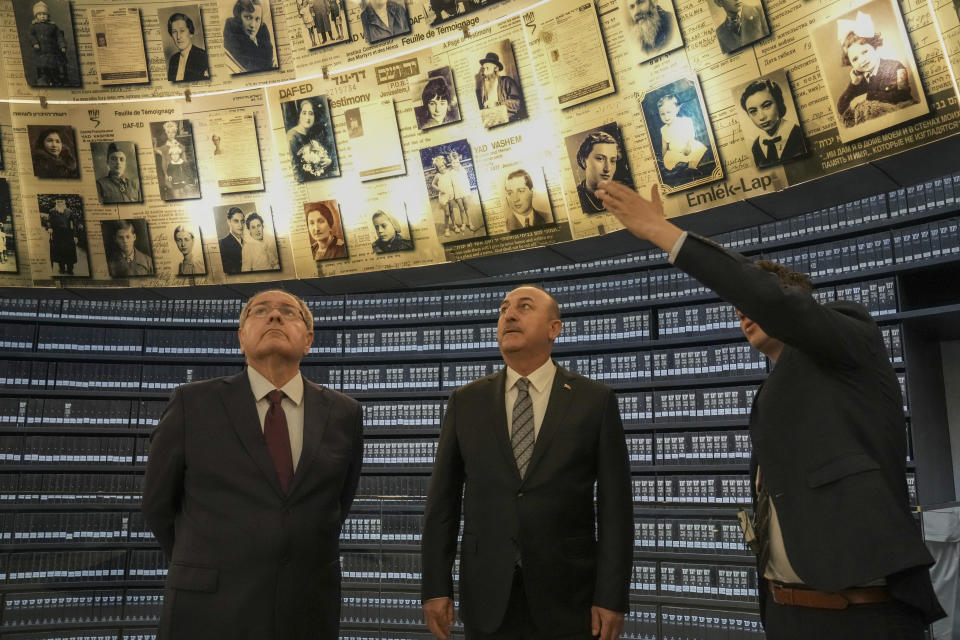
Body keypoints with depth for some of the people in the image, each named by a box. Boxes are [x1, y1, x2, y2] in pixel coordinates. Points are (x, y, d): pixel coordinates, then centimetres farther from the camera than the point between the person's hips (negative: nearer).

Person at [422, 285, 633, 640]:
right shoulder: (465, 401, 5)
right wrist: (436, 586, -2)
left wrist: (612, 596, -8)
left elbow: (614, 505, -3)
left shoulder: (595, 400, -1)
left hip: (567, 595, -1)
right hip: (486, 595, 2)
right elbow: (443, 500, 4)